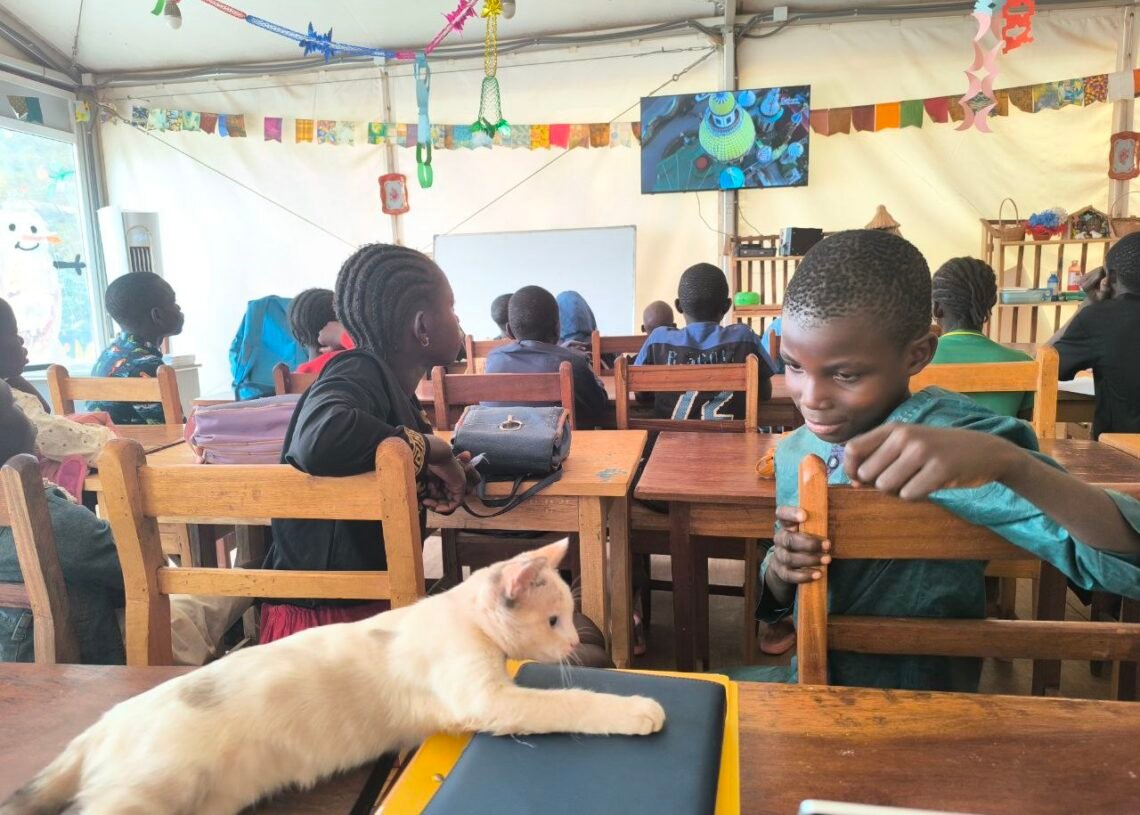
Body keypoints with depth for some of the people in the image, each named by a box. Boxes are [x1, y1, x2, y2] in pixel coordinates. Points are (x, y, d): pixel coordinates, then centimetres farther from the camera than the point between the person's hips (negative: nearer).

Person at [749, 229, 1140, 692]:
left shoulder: (950, 437, -17)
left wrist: (1006, 460, -39)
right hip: (813, 690, 5)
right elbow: (773, 606, 7)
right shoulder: (794, 453, -2)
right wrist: (778, 569, -13)